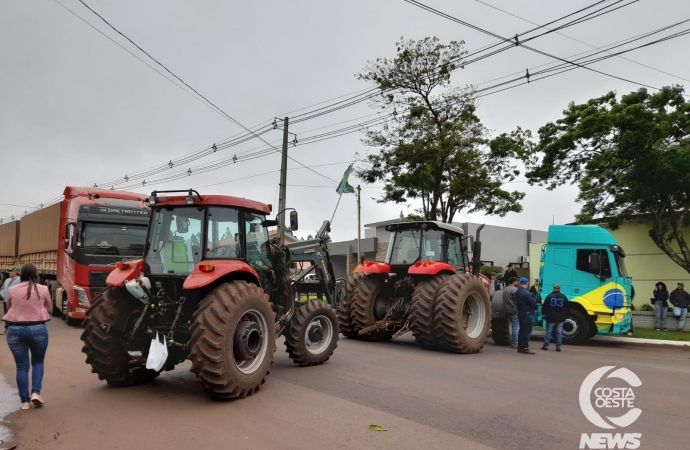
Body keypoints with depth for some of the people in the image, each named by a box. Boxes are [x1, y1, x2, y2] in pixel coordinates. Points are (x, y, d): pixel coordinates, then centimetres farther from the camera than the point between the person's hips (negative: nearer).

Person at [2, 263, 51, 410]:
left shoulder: (12, 290, 1)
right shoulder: (43, 289, -1)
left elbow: (9, 309, 16)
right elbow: (48, 309, 11)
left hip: (15, 330, 1)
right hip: (38, 329, -1)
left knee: (21, 366, 9)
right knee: (38, 362, 18)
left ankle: (24, 401, 12)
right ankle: (36, 393, 4)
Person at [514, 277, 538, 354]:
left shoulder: (517, 292, 8)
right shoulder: (526, 293, -20)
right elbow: (533, 302, -14)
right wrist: (535, 308, 5)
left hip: (520, 312, 9)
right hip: (527, 314, -9)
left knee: (522, 330, 15)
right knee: (527, 331, -4)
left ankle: (520, 347, 19)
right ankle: (525, 348, -4)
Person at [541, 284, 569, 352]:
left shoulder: (549, 296, -7)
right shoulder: (564, 297, 2)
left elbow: (544, 307, -4)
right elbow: (567, 308, 9)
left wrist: (544, 314, 11)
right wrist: (564, 315, 21)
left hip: (551, 318, -2)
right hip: (560, 318, 2)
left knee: (548, 332, 4)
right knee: (559, 333, 5)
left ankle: (545, 346, 4)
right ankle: (558, 347, 5)